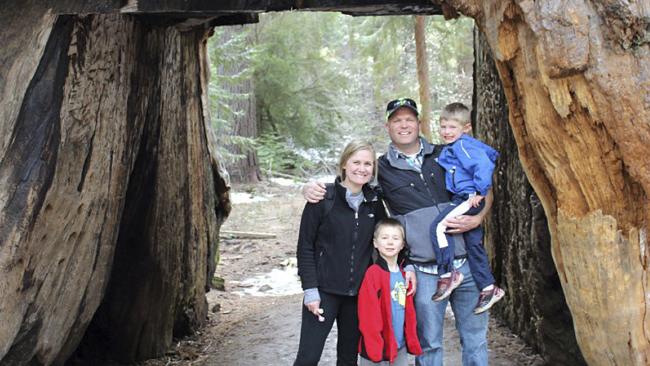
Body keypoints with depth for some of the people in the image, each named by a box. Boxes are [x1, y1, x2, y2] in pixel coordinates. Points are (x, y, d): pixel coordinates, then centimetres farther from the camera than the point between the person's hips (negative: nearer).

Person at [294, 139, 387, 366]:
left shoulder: (374, 203, 4)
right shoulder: (323, 199, -9)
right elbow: (305, 247, -7)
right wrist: (310, 290, -12)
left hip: (359, 293, 4)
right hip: (324, 291, -4)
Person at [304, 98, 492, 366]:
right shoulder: (381, 169, 2)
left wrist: (476, 220, -5)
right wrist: (312, 189, -10)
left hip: (466, 264, 2)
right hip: (425, 272, -2)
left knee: (475, 339, 13)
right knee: (429, 345, 10)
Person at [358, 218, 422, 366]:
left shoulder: (404, 275, 9)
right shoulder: (373, 273, -14)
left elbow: (409, 310, 13)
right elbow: (368, 314, -17)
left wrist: (412, 340, 9)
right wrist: (375, 346, -18)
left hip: (401, 346, 7)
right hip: (378, 347, -7)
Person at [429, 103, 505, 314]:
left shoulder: (463, 145, -12)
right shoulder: (450, 148, 17)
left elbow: (484, 164, -24)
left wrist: (480, 192, -21)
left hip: (470, 199, -11)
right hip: (465, 200, 11)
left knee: (438, 226, -19)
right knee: (474, 245, 13)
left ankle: (447, 274, -13)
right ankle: (488, 289, 21)